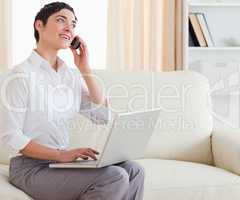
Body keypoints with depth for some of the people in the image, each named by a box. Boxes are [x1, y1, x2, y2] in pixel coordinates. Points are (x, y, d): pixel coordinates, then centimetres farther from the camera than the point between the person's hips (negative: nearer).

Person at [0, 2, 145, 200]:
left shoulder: (71, 75, 10)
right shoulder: (20, 75, -11)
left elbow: (102, 115, 4)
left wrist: (85, 69, -1)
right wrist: (61, 154, -25)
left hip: (62, 161, 7)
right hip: (32, 167, -7)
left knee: (133, 170, -11)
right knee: (114, 177, -22)